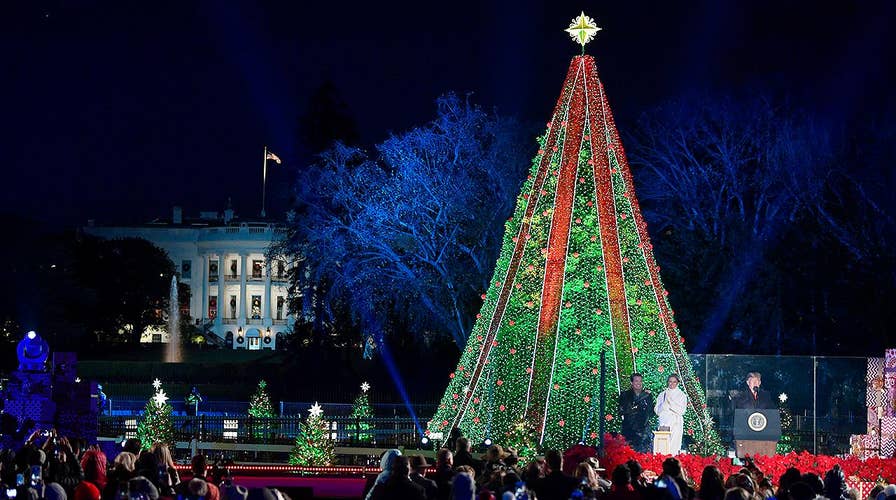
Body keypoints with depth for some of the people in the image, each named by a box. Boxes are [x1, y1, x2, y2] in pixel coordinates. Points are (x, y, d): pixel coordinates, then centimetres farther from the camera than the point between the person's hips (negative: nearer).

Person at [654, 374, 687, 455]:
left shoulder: (681, 395, 8)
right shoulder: (662, 395, 15)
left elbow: (681, 411, -2)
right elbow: (657, 410, 8)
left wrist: (670, 403, -6)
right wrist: (665, 403, -7)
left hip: (676, 423, -2)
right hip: (664, 423, 2)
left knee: (674, 447, -11)